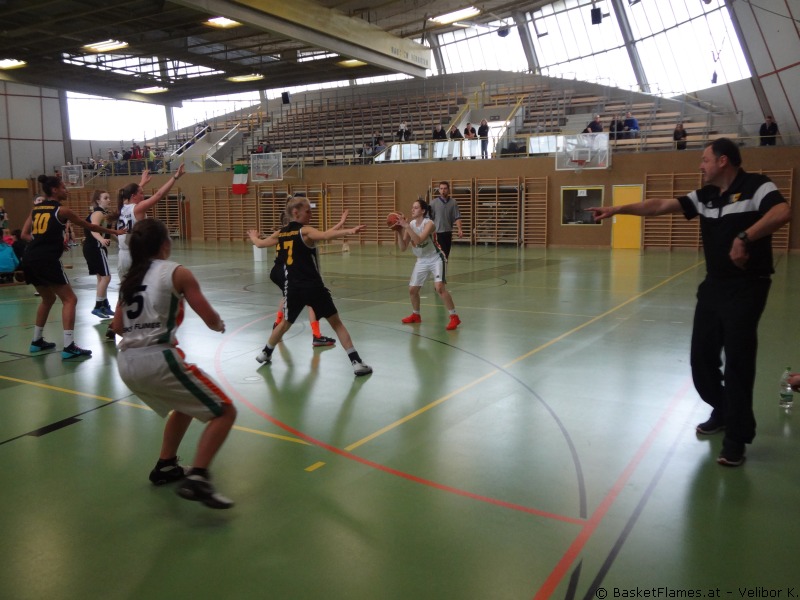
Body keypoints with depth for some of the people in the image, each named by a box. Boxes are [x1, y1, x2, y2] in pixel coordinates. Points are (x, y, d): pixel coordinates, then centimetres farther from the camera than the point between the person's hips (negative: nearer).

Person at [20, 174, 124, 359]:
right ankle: (68, 347, -12)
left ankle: (37, 341, 30)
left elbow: (24, 235, 15)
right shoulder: (61, 210, -1)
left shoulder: (36, 208, 17)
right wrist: (113, 231, 19)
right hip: (47, 260, -7)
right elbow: (89, 226, 8)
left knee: (48, 298, 24)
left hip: (29, 259, 7)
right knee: (69, 299, -2)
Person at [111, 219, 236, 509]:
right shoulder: (177, 272, -3)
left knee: (185, 406, 32)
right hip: (157, 359, -8)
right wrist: (220, 325, 19)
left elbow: (117, 326, 18)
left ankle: (165, 466, 36)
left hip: (126, 363, 8)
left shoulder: (130, 277, 16)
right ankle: (196, 479, -13)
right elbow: (212, 320, -3)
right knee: (225, 412, 0)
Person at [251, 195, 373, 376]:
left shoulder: (280, 234, 11)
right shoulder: (305, 231, -8)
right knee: (336, 323, 2)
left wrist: (254, 238, 52)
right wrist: (349, 231, -44)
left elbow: (260, 244, 29)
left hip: (293, 288, 5)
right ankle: (356, 362, -3)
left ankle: (265, 353, 42)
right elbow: (325, 235, -30)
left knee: (286, 323, 28)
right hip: (313, 286, -5)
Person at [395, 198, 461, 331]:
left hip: (436, 259, -7)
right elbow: (403, 248, -3)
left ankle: (454, 317, -13)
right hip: (421, 261, 7)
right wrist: (398, 232, -16)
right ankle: (416, 315, 32)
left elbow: (418, 241, -36)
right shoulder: (411, 224, -2)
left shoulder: (429, 223, -20)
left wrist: (407, 227, -36)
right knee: (412, 289, 8)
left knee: (439, 288, -22)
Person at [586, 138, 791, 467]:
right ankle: (722, 412, 34)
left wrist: (744, 238, -33)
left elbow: (783, 213, -27)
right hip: (713, 285, 7)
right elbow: (659, 205, 9)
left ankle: (737, 437, 7)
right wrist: (617, 209, 5)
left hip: (746, 288, -7)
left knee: (737, 361, -5)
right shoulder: (705, 197, 10)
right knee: (701, 356, 10)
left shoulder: (756, 186, -10)